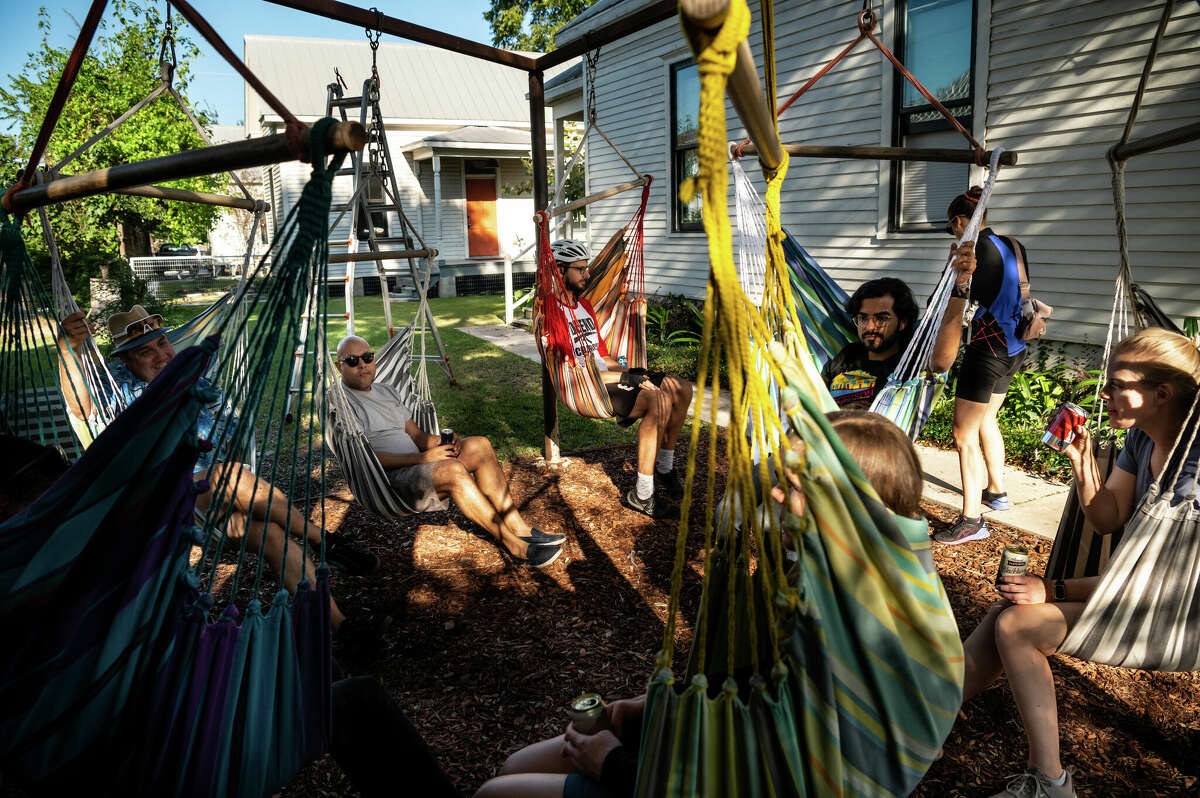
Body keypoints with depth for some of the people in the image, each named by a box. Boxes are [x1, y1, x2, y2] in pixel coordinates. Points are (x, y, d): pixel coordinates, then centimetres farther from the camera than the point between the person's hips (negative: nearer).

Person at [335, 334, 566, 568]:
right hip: (389, 482, -8)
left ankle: (519, 528, -14)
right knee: (453, 470, -33)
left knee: (479, 445, -13)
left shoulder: (387, 391, 22)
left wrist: (434, 442, -5)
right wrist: (422, 458, -19)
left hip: (419, 468, 8)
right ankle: (514, 546, -26)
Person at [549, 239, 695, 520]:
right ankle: (641, 495, -25)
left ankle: (664, 469, 8)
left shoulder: (584, 304, 19)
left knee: (682, 390, -4)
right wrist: (626, 378, -19)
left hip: (607, 375, 9)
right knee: (659, 400, -30)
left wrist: (635, 374, 2)